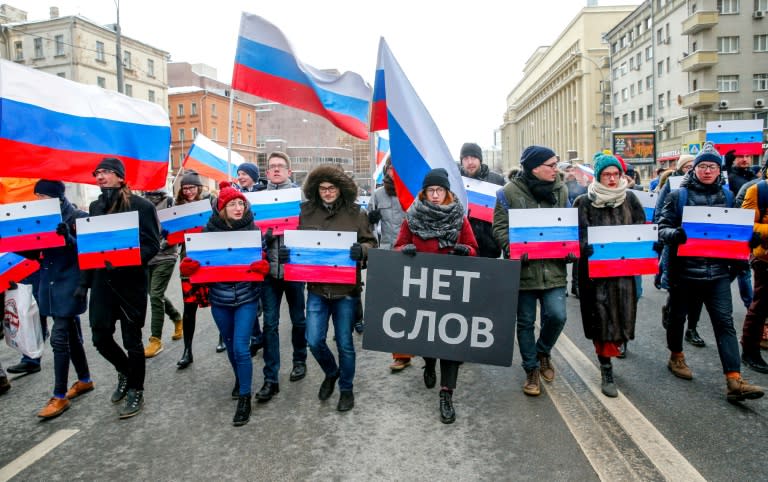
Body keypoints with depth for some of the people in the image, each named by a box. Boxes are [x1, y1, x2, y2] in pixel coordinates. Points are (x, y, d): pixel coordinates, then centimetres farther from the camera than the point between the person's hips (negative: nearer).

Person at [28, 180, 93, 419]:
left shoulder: (79, 218, -10)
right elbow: (36, 253, 10)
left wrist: (67, 236, -29)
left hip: (69, 284, -7)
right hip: (50, 284, 7)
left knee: (59, 337, -8)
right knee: (71, 333, 15)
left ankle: (60, 396, 0)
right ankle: (85, 379, 30)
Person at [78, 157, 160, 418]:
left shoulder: (141, 205, -8)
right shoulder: (95, 206, 10)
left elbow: (152, 245, -11)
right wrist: (84, 282, 9)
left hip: (131, 282, -5)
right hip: (102, 280, 5)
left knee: (132, 339, 4)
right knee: (100, 336, 8)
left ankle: (136, 391, 22)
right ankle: (125, 371, 36)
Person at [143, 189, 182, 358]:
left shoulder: (169, 201, -4)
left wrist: (167, 242, -21)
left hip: (165, 257, -6)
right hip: (147, 256, 6)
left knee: (155, 296, -9)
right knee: (156, 294, 14)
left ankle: (156, 339, 0)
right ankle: (178, 319, 38)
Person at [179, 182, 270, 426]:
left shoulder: (252, 229, -7)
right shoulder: (210, 230, -3)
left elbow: (265, 258, -3)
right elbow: (198, 257, 4)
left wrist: (263, 265, -26)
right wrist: (187, 266, -18)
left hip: (246, 297, -2)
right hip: (219, 297, 3)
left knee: (241, 347, -7)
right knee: (230, 345, 19)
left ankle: (245, 398, 9)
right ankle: (240, 378, 46)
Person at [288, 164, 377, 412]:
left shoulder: (356, 213, -3)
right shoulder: (306, 212, 1)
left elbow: (370, 243, -1)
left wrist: (362, 250, -23)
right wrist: (285, 251, -14)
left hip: (346, 289, -2)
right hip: (316, 288, 2)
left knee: (344, 343, 9)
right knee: (314, 340, 3)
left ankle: (346, 389, 31)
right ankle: (331, 373, 35)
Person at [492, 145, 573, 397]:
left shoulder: (561, 190, 7)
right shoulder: (510, 192, -7)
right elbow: (500, 227, -5)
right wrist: (512, 249, -21)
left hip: (553, 267, 3)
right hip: (524, 267, -2)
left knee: (557, 315, -7)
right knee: (525, 322, 8)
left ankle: (543, 351, 25)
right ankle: (531, 370, 26)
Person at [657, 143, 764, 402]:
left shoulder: (727, 196, 9)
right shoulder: (678, 195, -2)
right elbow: (663, 227, -5)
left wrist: (737, 259, 5)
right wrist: (674, 234, -27)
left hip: (718, 272, 3)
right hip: (684, 270, -2)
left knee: (725, 323, -3)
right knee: (678, 316, 13)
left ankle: (734, 381, -4)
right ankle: (676, 357, 35)